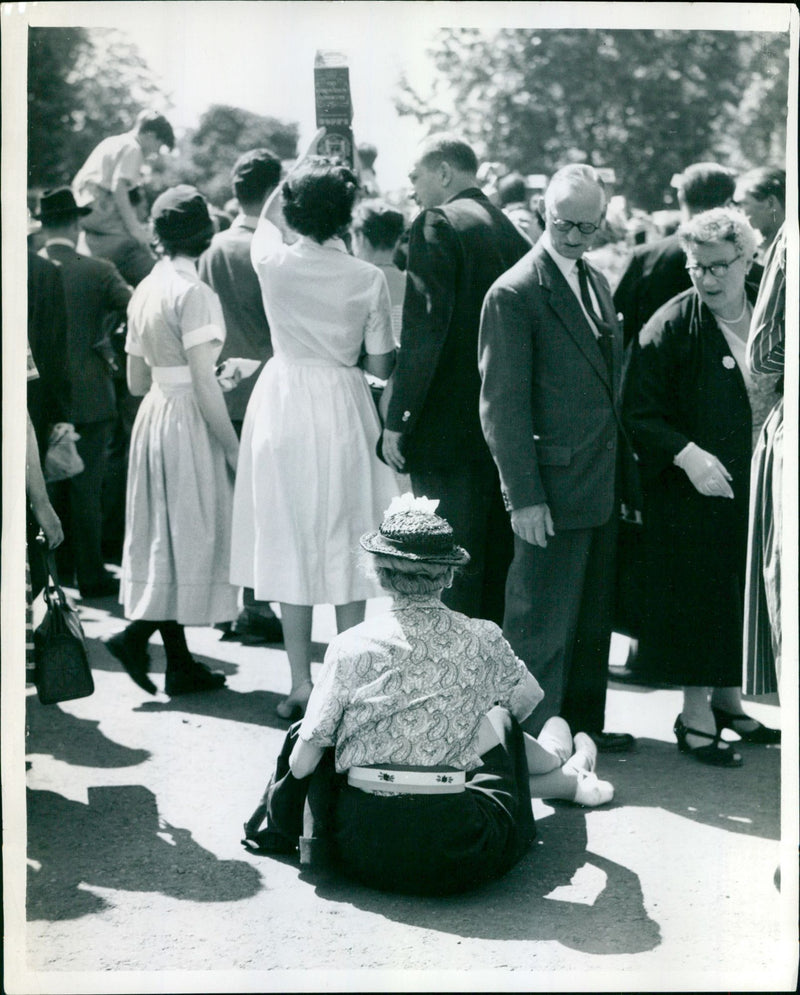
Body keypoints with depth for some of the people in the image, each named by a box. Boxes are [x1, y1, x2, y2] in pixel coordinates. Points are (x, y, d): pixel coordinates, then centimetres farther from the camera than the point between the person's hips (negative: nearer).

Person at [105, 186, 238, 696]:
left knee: (166, 538, 9)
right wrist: (234, 449, -13)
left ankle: (181, 663, 14)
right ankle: (136, 634, -4)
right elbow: (204, 385, -18)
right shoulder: (194, 292, -14)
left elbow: (137, 380, 14)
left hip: (153, 417, 8)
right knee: (190, 535, 2)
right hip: (188, 422, -8)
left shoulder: (145, 290, 9)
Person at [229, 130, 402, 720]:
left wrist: (307, 158, 24)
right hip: (343, 409, 0)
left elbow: (268, 215, 16)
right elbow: (382, 366, -4)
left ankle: (302, 685, 12)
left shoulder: (274, 262, -9)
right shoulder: (368, 279, -10)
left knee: (291, 543, 8)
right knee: (345, 543, 9)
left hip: (284, 405, 1)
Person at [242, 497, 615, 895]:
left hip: (359, 850, 0)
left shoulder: (351, 646, -6)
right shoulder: (482, 641, -4)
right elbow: (526, 701, 17)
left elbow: (302, 764, -4)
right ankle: (566, 775, 59)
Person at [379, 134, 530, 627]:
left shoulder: (438, 224, -10)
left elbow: (423, 326, -17)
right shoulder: (511, 228, 12)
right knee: (497, 557, 14)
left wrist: (397, 419, -14)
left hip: (447, 426, -8)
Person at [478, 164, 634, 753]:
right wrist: (524, 495, -18)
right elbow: (503, 405, -15)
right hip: (553, 491, -8)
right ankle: (536, 741, 12)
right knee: (543, 626, 0)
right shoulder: (515, 294, -13)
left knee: (593, 620, 18)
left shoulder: (598, 284, 13)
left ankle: (584, 724, 31)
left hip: (602, 487, 8)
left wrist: (621, 476, 14)